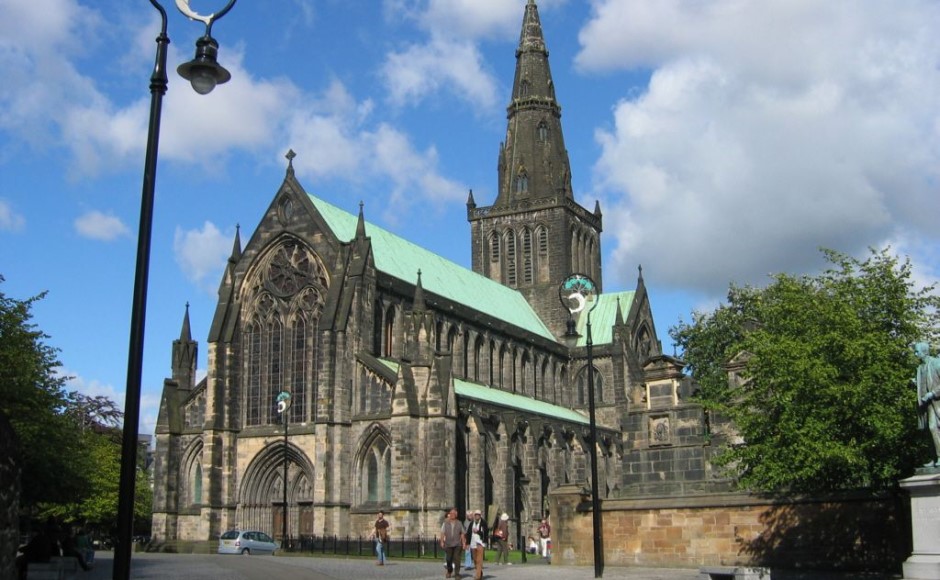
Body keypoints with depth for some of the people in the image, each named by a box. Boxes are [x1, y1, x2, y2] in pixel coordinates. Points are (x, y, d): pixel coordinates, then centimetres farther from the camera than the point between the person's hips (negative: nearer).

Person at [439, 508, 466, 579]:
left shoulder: (459, 523, 7)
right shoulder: (445, 523, 7)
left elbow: (462, 534, 7)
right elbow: (442, 533, 4)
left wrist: (464, 543, 3)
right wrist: (442, 541, -6)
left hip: (457, 544, -1)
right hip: (448, 544, 1)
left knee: (457, 559, -9)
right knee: (449, 559, 7)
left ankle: (457, 574, -4)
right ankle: (449, 572, 29)